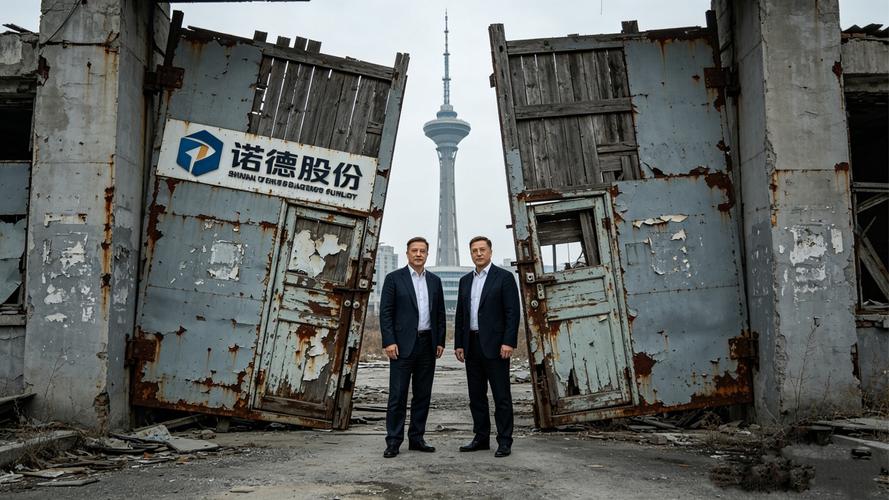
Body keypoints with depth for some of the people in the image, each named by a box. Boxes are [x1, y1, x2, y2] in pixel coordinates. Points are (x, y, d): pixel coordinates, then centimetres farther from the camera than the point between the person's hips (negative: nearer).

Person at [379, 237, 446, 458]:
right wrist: (389, 342, -12)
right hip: (403, 344, -5)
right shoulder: (394, 278, -1)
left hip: (427, 344, 5)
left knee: (423, 394, 8)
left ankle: (416, 438, 17)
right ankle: (393, 442, 2)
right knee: (398, 395, -3)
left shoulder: (435, 281, 12)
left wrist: (440, 341, 6)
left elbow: (440, 313, 14)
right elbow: (385, 312, -5)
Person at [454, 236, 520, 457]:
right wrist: (458, 344, 10)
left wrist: (508, 342, -16)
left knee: (501, 395, -2)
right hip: (471, 345, 6)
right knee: (476, 395, 10)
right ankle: (481, 438, 18)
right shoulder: (465, 281, 15)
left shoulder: (504, 277, -3)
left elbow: (512, 312, -9)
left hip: (495, 345, -6)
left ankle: (504, 441, 3)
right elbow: (460, 314, 16)